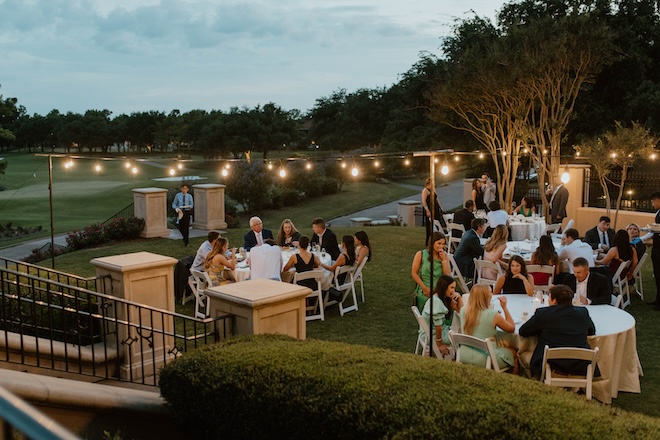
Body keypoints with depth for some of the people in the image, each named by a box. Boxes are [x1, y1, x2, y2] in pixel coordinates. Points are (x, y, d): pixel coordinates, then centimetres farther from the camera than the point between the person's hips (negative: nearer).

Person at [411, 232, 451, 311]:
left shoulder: (445, 256, 9)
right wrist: (424, 288, -8)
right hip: (424, 292, -3)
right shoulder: (421, 254, 1)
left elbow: (448, 275, 1)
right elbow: (414, 273, -1)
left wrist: (443, 259, -5)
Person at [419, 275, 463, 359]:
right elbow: (438, 326, -23)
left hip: (441, 330, 9)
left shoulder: (446, 298, 2)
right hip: (431, 335, -9)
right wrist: (439, 345, -18)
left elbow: (460, 310, 9)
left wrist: (459, 297, -5)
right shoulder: (436, 301, -26)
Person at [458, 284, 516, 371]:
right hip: (484, 359, -6)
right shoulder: (493, 315, -19)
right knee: (513, 353, 21)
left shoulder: (463, 311, -4)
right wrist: (504, 307, 1)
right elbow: (511, 328, -2)